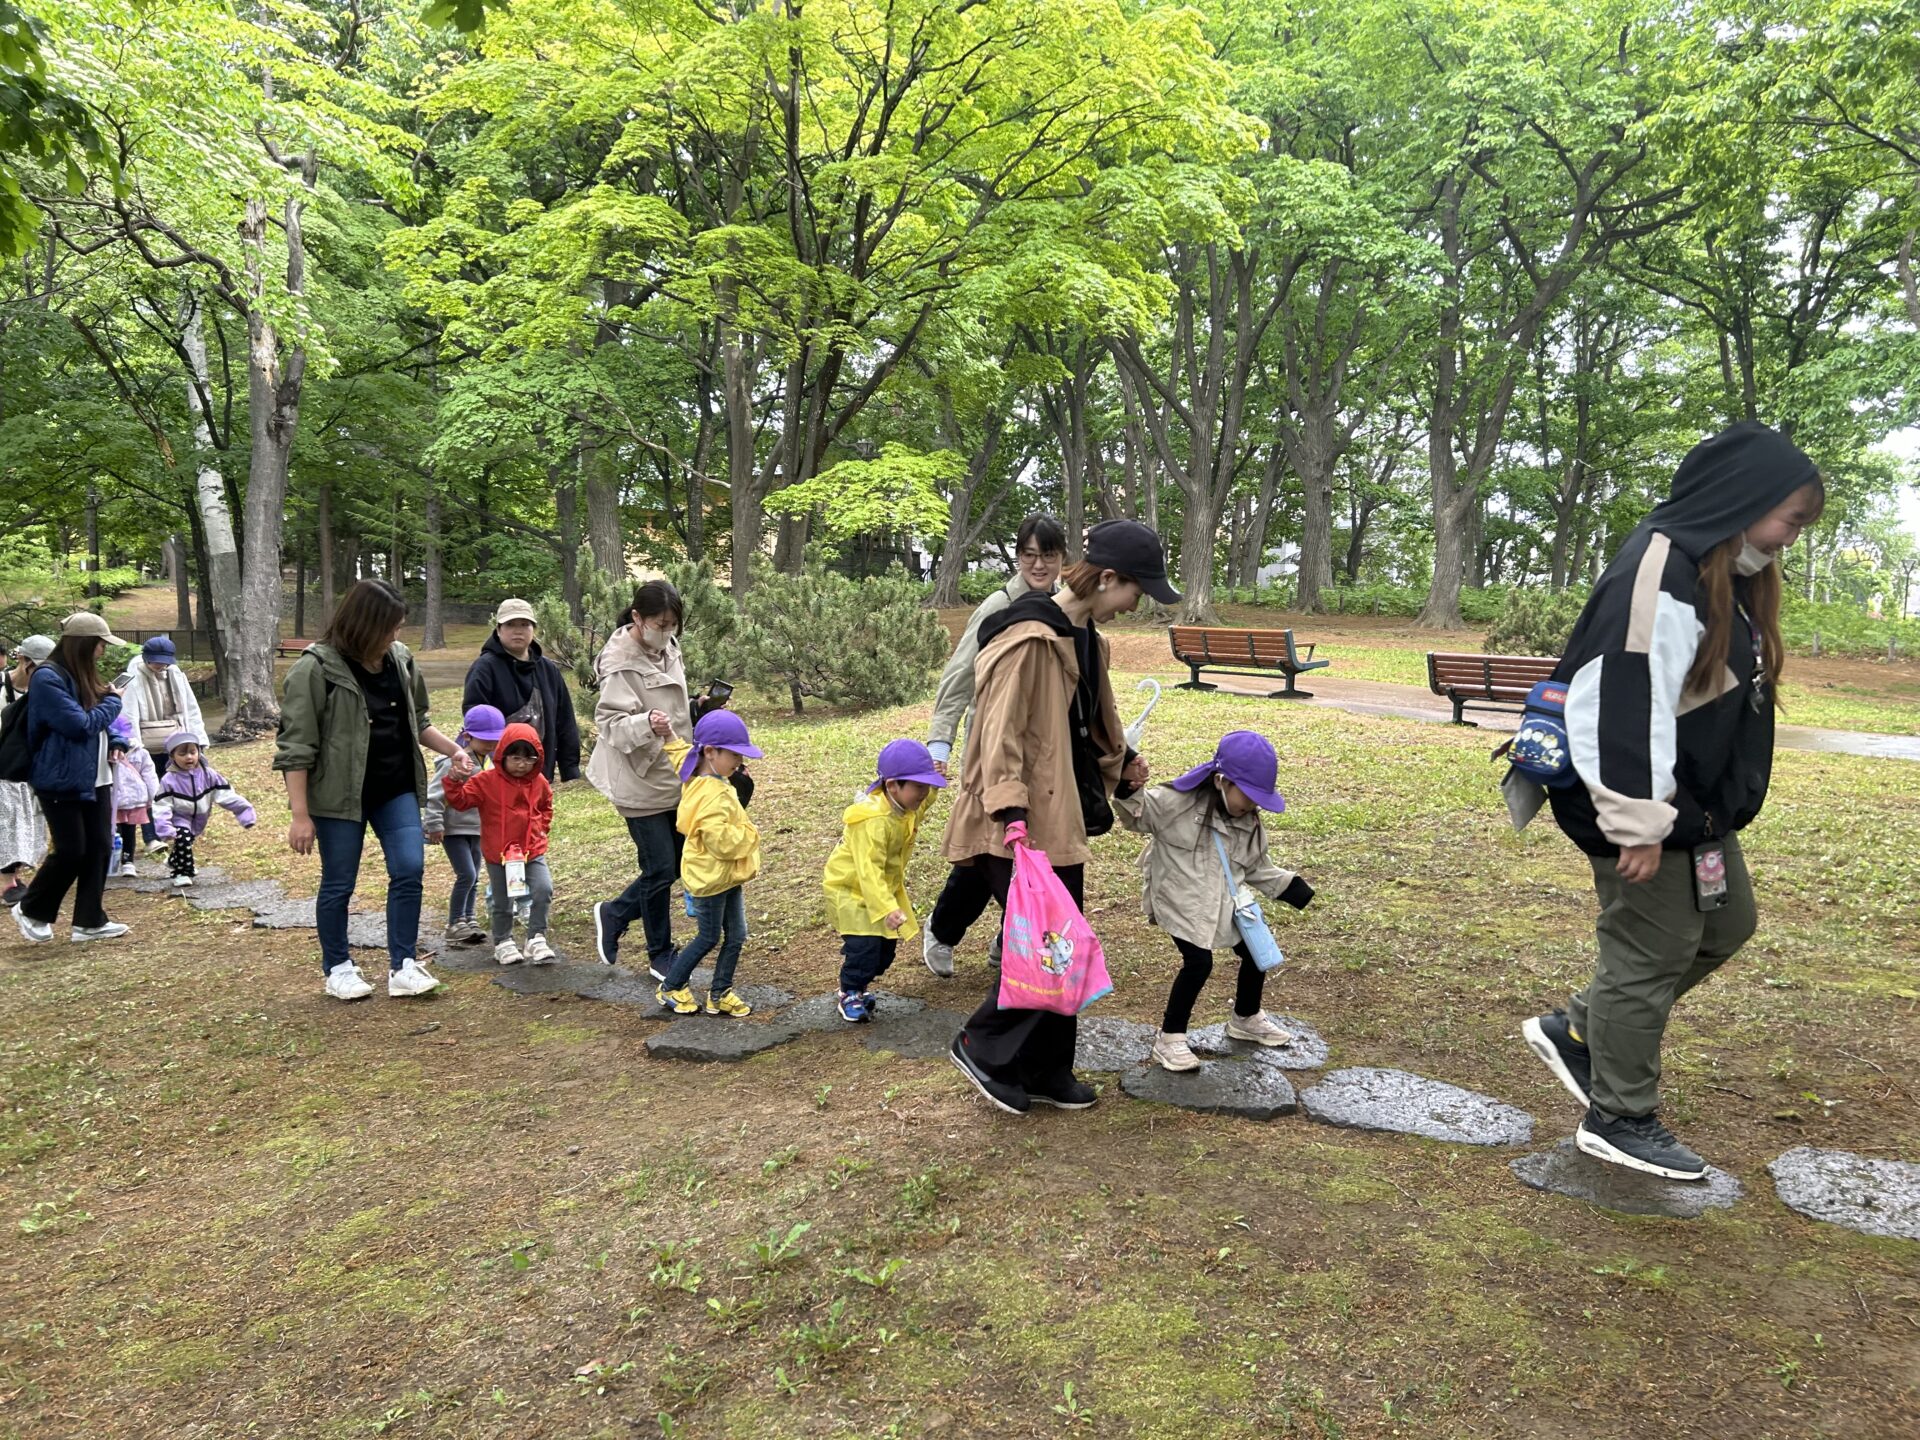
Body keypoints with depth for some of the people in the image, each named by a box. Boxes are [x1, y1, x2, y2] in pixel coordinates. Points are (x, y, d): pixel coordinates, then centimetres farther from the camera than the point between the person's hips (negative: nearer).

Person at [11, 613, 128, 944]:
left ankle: (90, 921, 14)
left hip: (94, 778, 8)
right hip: (62, 781, -8)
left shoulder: (83, 677, 12)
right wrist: (113, 701, -7)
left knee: (99, 848, 6)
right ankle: (31, 911, 20)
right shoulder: (48, 678, -16)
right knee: (71, 851, -3)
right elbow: (80, 724, -21)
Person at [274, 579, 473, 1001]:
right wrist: (300, 815, -15)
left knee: (409, 870, -2)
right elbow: (296, 747, -14)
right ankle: (338, 968, 26)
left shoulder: (400, 660, 2)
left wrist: (454, 750, 6)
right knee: (339, 883, 8)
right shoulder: (316, 669, -15)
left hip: (397, 790, 5)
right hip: (339, 793, -5)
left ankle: (402, 966, 8)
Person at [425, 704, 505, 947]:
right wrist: (434, 824, -19)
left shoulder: (487, 761, 7)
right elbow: (434, 794, -18)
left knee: (474, 877, 12)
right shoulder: (455, 762, -18)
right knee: (466, 875, -12)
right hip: (454, 829, -8)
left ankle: (468, 918, 22)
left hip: (476, 828, 8)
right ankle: (455, 923, -2)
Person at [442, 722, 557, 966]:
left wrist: (543, 827, 9)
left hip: (533, 851, 2)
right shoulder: (487, 781, -7)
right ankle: (503, 942, 29)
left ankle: (536, 938, -1)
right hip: (498, 853, -2)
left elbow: (546, 806, 21)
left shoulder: (539, 782, 3)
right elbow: (461, 800, -11)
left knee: (544, 890, -14)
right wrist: (455, 781, -26)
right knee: (503, 902, 9)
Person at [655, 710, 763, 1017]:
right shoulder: (713, 796, -27)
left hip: (728, 875, 9)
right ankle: (670, 988, 22)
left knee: (736, 936, 12)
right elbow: (722, 841, -31)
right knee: (709, 937, 6)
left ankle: (720, 994, 22)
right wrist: (749, 835, -17)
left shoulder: (700, 782, 3)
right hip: (710, 877, -9)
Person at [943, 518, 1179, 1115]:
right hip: (1020, 826, -10)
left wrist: (1122, 767, 35)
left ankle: (1047, 1073, 25)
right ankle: (983, 1047, 14)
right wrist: (1011, 813, -28)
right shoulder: (1029, 639, -18)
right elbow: (1001, 734, -22)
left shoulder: (1086, 639, 12)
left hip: (1062, 819, 10)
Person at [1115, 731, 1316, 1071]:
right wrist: (1129, 788, -35)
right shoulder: (1178, 803, -17)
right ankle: (1169, 1039, -3)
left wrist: (1292, 888, 5)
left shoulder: (1250, 825, 3)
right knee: (1199, 962, -19)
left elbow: (1257, 869, 14)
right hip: (1182, 900, -7)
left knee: (1257, 952, 14)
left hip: (1226, 901, 7)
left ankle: (1246, 1018, 43)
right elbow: (1137, 816, -15)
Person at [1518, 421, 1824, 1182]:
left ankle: (1577, 1029, 27)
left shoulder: (1725, 575, 12)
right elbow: (1628, 708, -28)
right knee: (1651, 955, 1)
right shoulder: (1660, 578, -22)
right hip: (1645, 807, -11)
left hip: (1696, 805, 11)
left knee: (1725, 924, 21)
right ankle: (1619, 1119, 19)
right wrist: (1640, 826, -26)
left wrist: (1714, 807, 22)